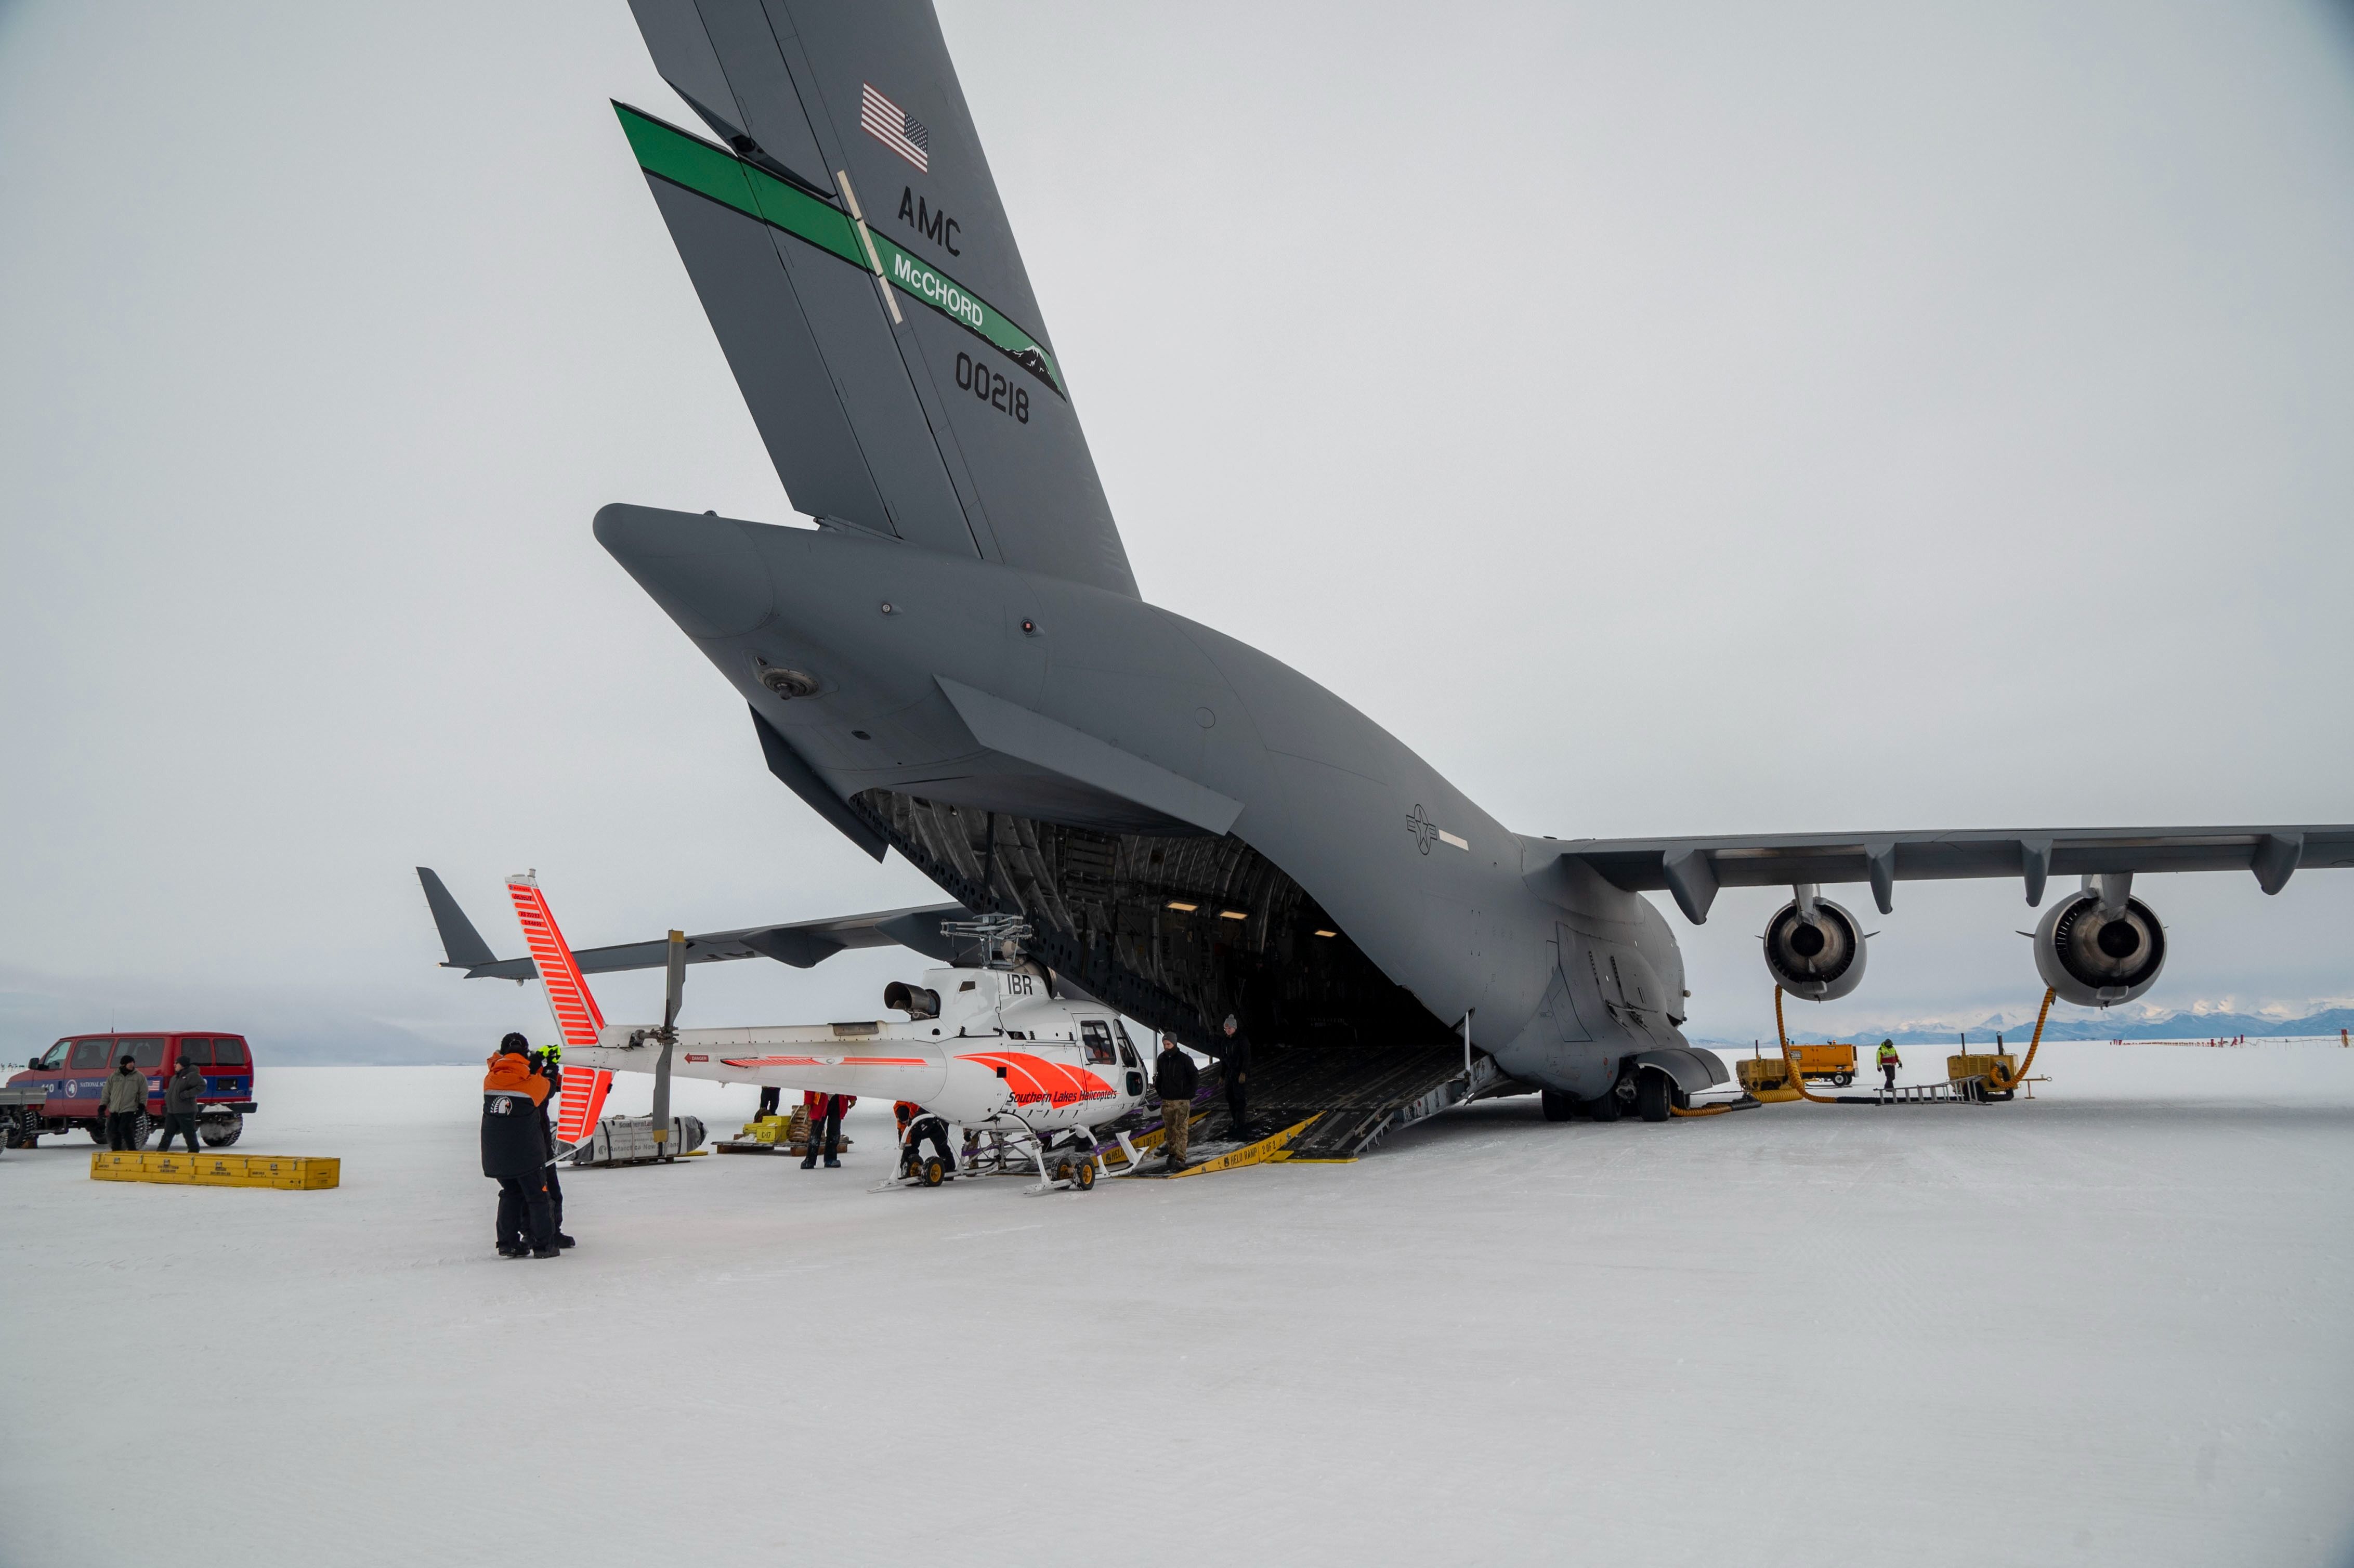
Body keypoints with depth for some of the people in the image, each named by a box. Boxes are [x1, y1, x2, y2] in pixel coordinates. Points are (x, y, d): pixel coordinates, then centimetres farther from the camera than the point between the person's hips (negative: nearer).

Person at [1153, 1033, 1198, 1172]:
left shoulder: (1185, 1059, -6)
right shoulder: (1161, 1059, 8)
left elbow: (1195, 1077, -1)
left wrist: (1189, 1095, -5)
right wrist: (1160, 1091, 13)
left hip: (1182, 1101, -5)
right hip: (1166, 1101, 5)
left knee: (1181, 1129, -10)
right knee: (1169, 1129, 9)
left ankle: (1180, 1159, -13)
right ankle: (1172, 1153, 24)